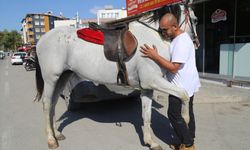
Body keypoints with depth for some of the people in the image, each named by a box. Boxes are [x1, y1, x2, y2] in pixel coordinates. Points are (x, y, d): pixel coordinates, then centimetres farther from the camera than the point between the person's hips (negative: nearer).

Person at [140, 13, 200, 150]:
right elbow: (172, 58, 16)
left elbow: (173, 67, -29)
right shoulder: (177, 38, 8)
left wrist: (154, 56, -27)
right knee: (187, 113, 19)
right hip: (187, 85, 10)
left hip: (182, 87, -10)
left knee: (175, 115, 2)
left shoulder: (181, 42, -24)